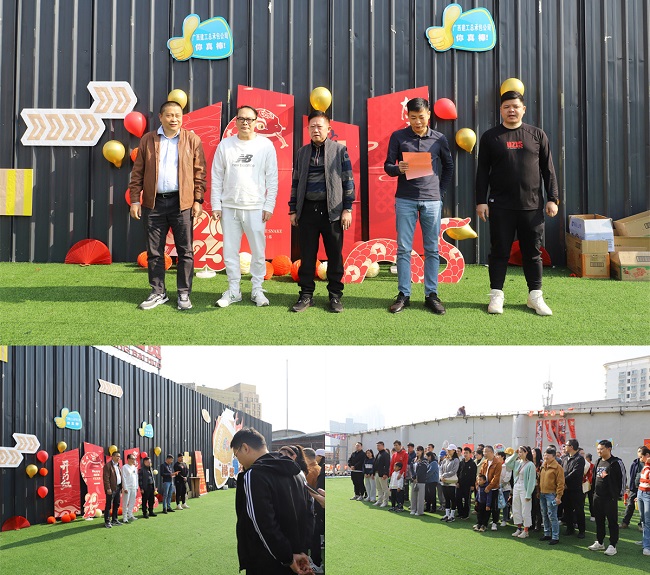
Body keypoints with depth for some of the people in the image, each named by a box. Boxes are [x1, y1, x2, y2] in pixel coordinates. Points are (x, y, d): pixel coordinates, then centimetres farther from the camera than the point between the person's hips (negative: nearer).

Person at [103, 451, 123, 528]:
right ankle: (107, 521, -2)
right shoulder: (108, 466, -10)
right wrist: (108, 488, -18)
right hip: (111, 489, -8)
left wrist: (121, 487, 12)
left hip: (118, 488, 8)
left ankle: (114, 519, 22)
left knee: (116, 504, 13)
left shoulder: (119, 466, 16)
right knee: (109, 505, -5)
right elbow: (106, 478, -14)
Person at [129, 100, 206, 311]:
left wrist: (198, 200, -3)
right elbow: (137, 173, 8)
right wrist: (135, 200, 1)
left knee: (185, 251, 1)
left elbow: (199, 173, 4)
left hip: (182, 203, -2)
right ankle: (158, 293, 16)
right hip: (154, 203, 2)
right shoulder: (147, 140, 9)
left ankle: (184, 294, 10)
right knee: (154, 252, 6)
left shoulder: (192, 140, 5)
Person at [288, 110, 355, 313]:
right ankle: (306, 295, 13)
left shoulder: (339, 150, 2)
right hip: (307, 210, 3)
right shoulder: (302, 152, 12)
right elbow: (296, 182, 15)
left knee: (335, 254, 2)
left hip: (332, 210, -3)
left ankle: (335, 295, 12)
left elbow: (348, 180, 1)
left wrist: (347, 209, -5)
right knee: (307, 255, 5)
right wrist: (293, 210, 10)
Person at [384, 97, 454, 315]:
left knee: (432, 250, 3)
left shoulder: (439, 139, 5)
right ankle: (403, 295, 7)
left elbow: (448, 167, 16)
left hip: (432, 200, 1)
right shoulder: (398, 137, 2)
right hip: (405, 200, -1)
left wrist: (442, 191, 8)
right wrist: (398, 169, -17)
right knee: (403, 249, 0)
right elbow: (388, 166, 4)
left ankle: (431, 295, 9)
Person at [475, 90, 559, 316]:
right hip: (501, 206, -1)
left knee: (533, 252, 6)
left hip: (532, 205, 1)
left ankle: (535, 296, 15)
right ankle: (496, 295, 12)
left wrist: (552, 198, 2)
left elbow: (548, 169, 8)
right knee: (499, 252, 3)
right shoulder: (490, 137, 5)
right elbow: (482, 171, 4)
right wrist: (481, 201, -2)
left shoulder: (537, 135, 8)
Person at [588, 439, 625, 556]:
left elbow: (622, 479, -9)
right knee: (599, 520, 13)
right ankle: (599, 543, 22)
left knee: (612, 521, -1)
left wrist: (619, 494, -8)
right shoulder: (598, 462, 12)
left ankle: (612, 546, 3)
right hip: (598, 497, 7)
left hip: (610, 498, -7)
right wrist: (594, 490, 15)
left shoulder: (616, 463, -10)